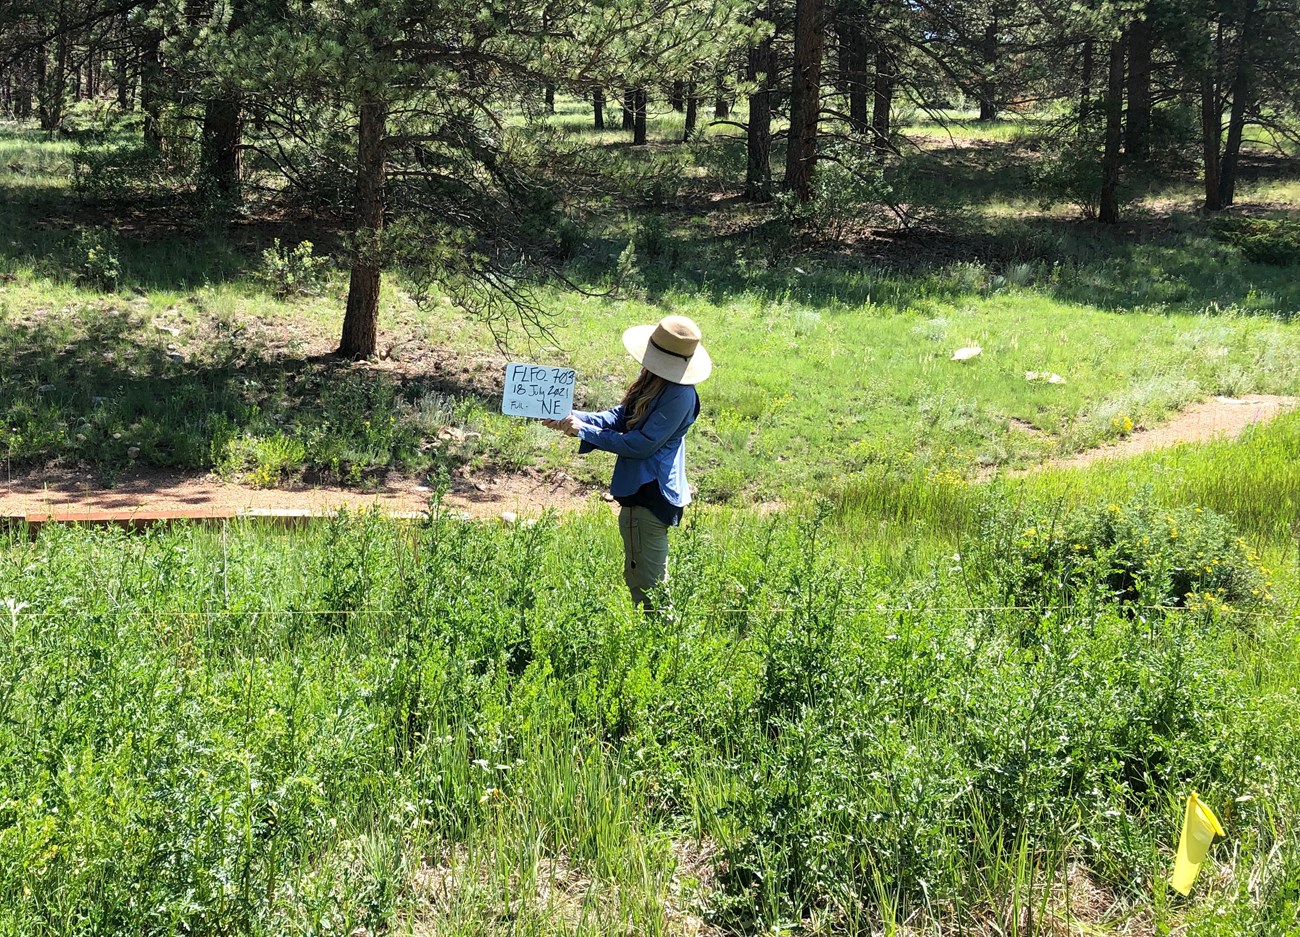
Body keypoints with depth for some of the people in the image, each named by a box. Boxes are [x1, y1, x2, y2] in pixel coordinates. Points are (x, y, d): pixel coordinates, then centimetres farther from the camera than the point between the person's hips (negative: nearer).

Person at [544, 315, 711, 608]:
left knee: (646, 586, 0)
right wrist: (573, 417, -3)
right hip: (640, 490, 11)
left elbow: (642, 444, -22)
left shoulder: (679, 396, -24)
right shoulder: (652, 381, 5)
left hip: (650, 495, -11)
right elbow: (619, 417, 11)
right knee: (638, 577, 22)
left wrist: (585, 431, -16)